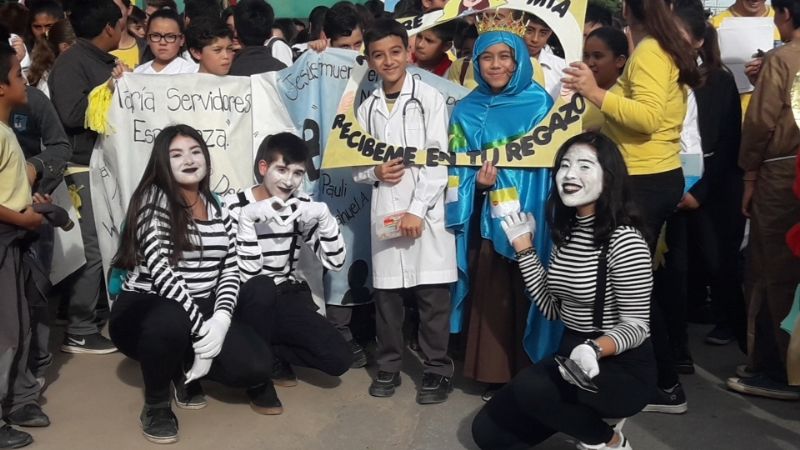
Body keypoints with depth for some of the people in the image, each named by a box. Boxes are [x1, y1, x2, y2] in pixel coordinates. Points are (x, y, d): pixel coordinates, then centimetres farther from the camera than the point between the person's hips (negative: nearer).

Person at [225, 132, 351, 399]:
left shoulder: (301, 207, 0)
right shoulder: (235, 206, -11)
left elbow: (334, 262, -7)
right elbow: (247, 274, -21)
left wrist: (323, 215, -20)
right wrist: (247, 218, -31)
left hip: (288, 299, 4)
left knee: (340, 359, -13)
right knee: (262, 288, -39)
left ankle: (269, 352, 9)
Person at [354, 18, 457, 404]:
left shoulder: (429, 98, -1)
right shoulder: (367, 108, 11)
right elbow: (354, 165, 14)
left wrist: (417, 210, -14)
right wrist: (374, 173, -9)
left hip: (426, 210, -3)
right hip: (384, 210, 4)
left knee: (432, 293, 0)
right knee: (386, 291, 8)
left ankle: (437, 370, 12)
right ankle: (388, 366, 22)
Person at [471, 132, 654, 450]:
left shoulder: (625, 241, -19)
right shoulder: (565, 231, 4)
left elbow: (635, 326, -20)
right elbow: (552, 308, 4)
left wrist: (595, 350, -40)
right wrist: (523, 248, 0)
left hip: (622, 369, -7)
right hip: (573, 358, 7)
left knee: (530, 386, -34)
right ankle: (586, 419, 20)